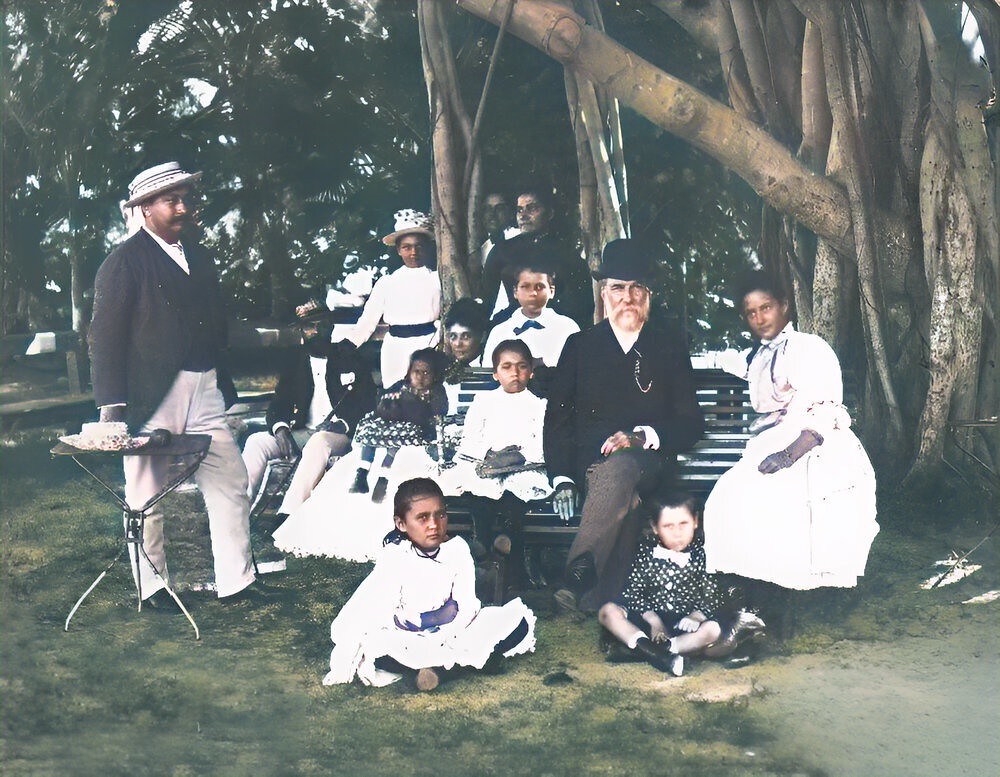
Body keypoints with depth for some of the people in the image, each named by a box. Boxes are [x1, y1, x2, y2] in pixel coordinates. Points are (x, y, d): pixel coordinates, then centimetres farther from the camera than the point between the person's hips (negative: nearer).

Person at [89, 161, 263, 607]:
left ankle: (235, 580, 13)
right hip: (151, 398, -6)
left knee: (230, 483, 4)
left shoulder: (198, 256, 15)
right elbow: (105, 337, -9)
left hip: (204, 391, 6)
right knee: (146, 496, 5)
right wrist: (112, 404, -15)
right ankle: (151, 586, 20)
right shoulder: (124, 262, -6)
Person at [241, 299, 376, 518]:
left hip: (339, 436, -4)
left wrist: (340, 424, -16)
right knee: (256, 442, -19)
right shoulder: (295, 363, 16)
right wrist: (280, 428, -14)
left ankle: (286, 515, -46)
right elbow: (278, 404, 9)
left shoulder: (350, 359, 7)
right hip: (302, 433, 4)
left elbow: (367, 403, 1)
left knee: (318, 443, -38)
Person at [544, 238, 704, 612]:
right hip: (590, 465, 1)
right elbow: (557, 420, 10)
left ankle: (579, 574, -45)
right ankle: (599, 603, -43)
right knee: (624, 497, -36)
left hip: (648, 464, -1)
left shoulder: (671, 347, 14)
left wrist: (641, 436, -13)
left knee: (620, 468, -38)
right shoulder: (580, 346, 16)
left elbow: (690, 424, 8)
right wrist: (562, 479, -7)